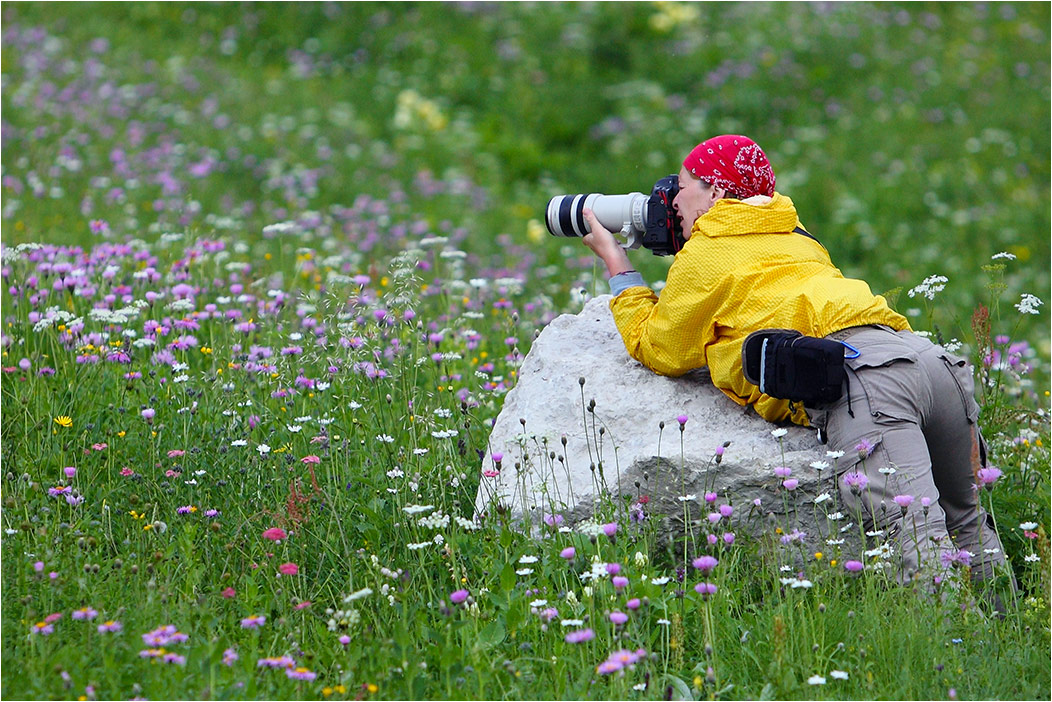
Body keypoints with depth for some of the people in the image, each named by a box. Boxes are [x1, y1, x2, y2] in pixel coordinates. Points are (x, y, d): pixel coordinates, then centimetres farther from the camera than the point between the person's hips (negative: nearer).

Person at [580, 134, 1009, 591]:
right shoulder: (796, 239, 35)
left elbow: (660, 351, 26)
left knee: (924, 548, -22)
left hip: (860, 378, -8)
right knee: (966, 524, 26)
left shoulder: (703, 256, 15)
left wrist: (617, 267, 36)